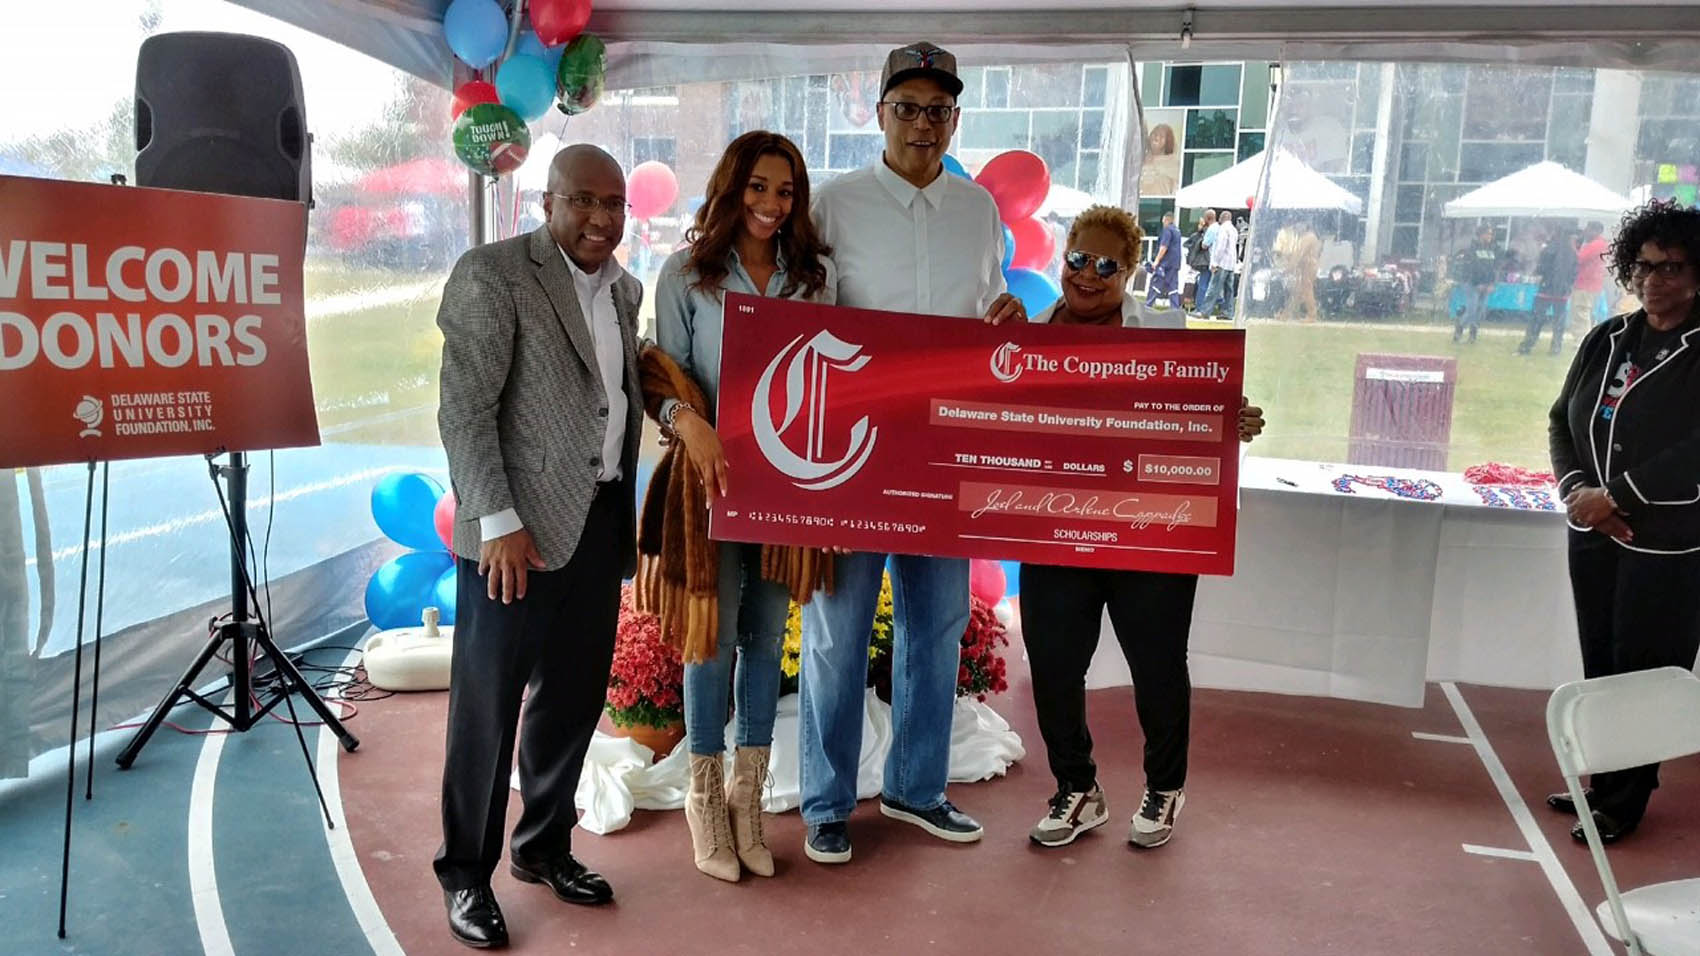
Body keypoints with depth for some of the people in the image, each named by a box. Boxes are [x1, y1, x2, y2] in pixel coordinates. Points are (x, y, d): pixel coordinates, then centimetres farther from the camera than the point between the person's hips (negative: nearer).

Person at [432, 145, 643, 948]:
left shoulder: (623, 288, 13)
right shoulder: (491, 275, -9)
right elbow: (465, 412, -13)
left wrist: (628, 511, 9)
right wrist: (499, 522, -19)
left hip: (601, 519, 7)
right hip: (519, 525, -7)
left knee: (575, 697, 15)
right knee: (487, 704, 4)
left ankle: (543, 847, 32)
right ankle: (466, 875, 20)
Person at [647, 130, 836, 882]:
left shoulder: (816, 275, 7)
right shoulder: (686, 273, -2)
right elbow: (663, 377, -4)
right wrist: (691, 423, -25)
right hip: (712, 476, -3)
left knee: (767, 636, 9)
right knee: (716, 635, 2)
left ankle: (748, 798, 23)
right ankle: (706, 797, 20)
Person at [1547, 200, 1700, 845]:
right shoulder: (1605, 341, 7)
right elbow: (1562, 419, 8)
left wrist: (1617, 496, -18)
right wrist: (1576, 490, -8)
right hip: (1594, 535, 5)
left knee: (1645, 674, 2)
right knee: (1599, 667, 12)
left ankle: (1624, 802, 16)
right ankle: (1602, 783, 27)